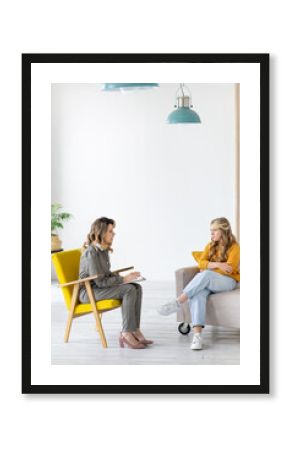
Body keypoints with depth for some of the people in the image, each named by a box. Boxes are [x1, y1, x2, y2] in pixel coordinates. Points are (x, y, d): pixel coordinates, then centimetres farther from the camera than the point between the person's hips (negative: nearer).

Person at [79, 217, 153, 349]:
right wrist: (124, 280, -19)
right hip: (88, 292, -9)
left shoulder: (104, 250, 8)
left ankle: (135, 330, -12)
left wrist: (126, 277, 1)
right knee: (129, 290, -25)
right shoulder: (91, 253, -21)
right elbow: (100, 281, -23)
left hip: (99, 288, 9)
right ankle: (127, 333, -22)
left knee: (136, 287, -9)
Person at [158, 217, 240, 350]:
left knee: (205, 274, -38)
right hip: (209, 281, 4)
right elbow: (201, 263, 3)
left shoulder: (234, 247, 1)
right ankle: (197, 334, -47)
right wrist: (217, 265, -14)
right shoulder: (210, 246, 17)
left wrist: (208, 267, -6)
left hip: (228, 281, -4)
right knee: (198, 294, -34)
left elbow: (229, 269, -13)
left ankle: (177, 302, -38)